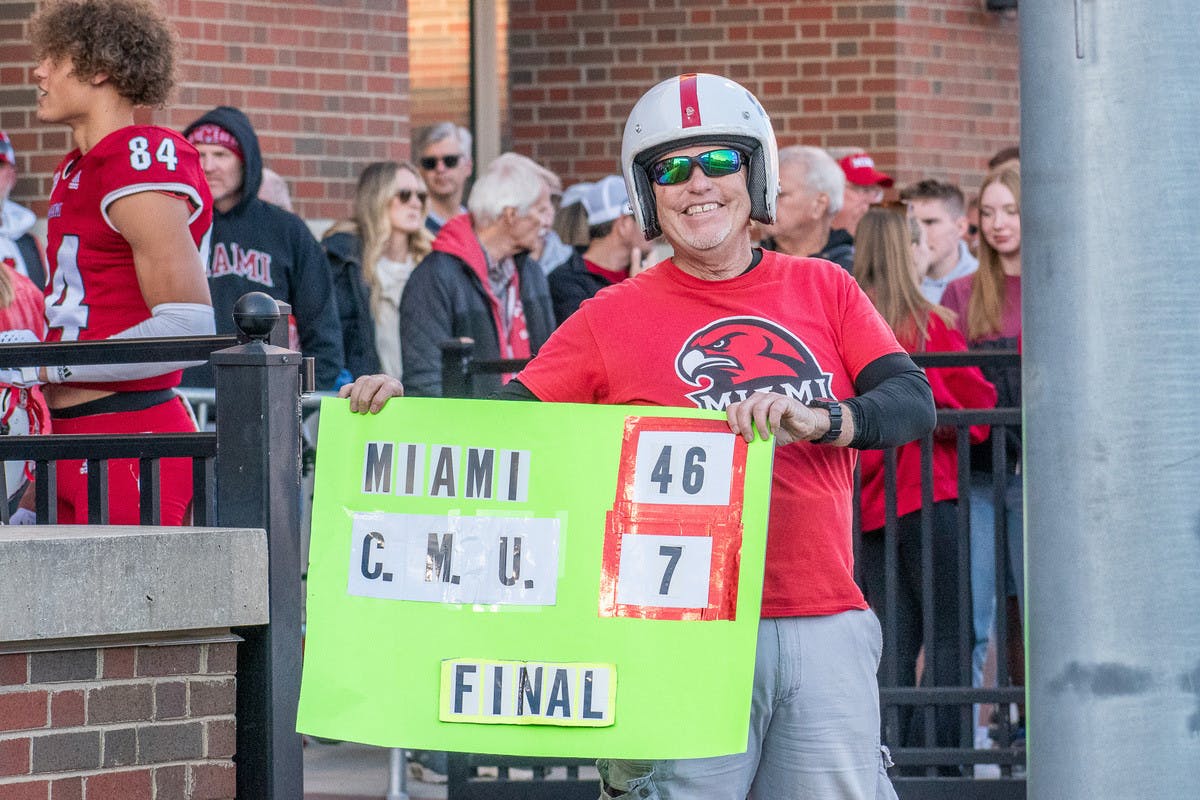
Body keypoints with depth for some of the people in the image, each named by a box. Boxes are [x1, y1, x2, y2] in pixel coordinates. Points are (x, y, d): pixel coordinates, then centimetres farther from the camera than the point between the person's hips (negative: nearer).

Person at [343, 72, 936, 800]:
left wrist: (821, 420, -21)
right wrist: (401, 407, -16)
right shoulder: (616, 317, 6)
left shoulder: (825, 291, 11)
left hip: (826, 626, 2)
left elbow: (914, 402, -1)